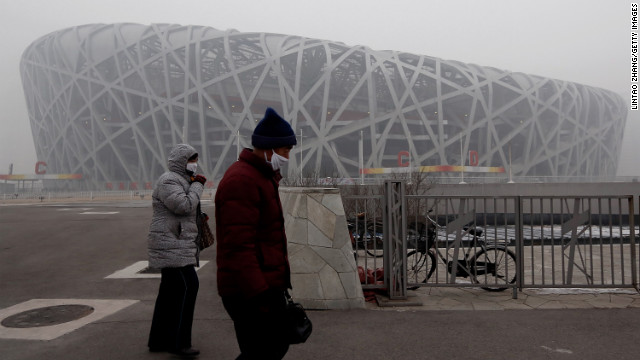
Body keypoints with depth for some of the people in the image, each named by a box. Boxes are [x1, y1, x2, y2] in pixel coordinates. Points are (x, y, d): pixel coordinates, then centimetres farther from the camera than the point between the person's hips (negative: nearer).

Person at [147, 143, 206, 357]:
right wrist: (197, 185, -13)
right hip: (172, 246, -11)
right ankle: (178, 342, -6)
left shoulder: (182, 181, 21)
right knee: (186, 287, -12)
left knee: (170, 291, 12)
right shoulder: (169, 181, -12)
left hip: (178, 246, 11)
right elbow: (184, 205, -24)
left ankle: (159, 340, 20)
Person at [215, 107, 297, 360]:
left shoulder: (261, 176, 15)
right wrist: (259, 294, -27)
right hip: (251, 292, -10)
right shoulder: (242, 180, -19)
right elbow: (238, 246, -26)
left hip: (266, 285, 10)